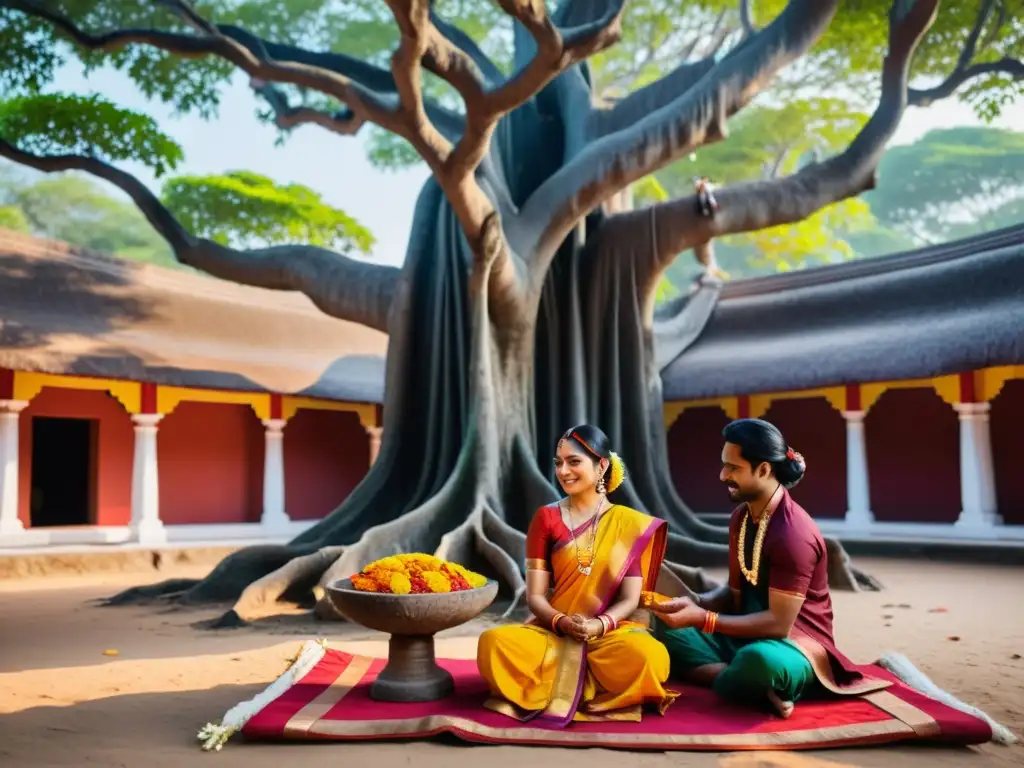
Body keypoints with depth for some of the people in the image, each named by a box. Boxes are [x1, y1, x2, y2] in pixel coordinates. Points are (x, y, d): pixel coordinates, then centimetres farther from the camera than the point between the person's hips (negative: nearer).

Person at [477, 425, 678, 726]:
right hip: (553, 632, 1)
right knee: (495, 643, -30)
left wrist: (598, 625, -21)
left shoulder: (630, 524, 4)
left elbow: (631, 598, -1)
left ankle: (550, 690, -13)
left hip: (611, 632, 0)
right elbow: (535, 595, 2)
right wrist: (562, 623, -18)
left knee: (644, 654, -36)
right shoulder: (546, 518, 6)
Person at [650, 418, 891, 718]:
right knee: (667, 626, -5)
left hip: (794, 645, -9)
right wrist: (695, 604, -10)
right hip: (746, 636, 9)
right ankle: (761, 687, -16)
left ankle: (718, 679, -9)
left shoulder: (793, 533, -23)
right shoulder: (740, 517, 4)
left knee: (759, 660, -42)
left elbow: (779, 623, -24)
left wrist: (703, 619, -24)